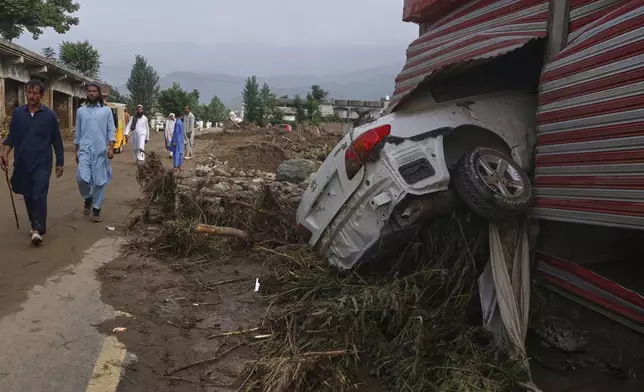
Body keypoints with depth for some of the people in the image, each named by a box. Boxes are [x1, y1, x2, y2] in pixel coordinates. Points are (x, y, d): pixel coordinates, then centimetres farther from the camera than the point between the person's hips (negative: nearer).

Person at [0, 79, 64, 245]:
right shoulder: (18, 113, 4)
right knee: (28, 196, 12)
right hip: (22, 164, 3)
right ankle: (35, 224, 28)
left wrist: (60, 163, 2)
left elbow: (57, 141, 2)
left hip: (42, 164, -3)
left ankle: (38, 230, -10)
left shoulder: (49, 115, -2)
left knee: (39, 196, -12)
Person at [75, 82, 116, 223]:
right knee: (83, 178, -14)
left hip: (101, 151, -1)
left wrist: (111, 148, -11)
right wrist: (76, 151, 14)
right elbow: (78, 133, 14)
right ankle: (88, 198, 15)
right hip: (85, 150, 1)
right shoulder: (80, 111, 11)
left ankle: (96, 209, 13)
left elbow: (111, 130, 1)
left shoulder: (106, 110, 6)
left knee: (100, 181, 1)